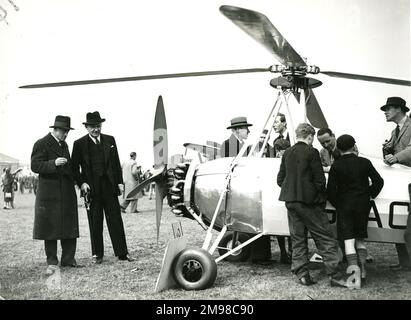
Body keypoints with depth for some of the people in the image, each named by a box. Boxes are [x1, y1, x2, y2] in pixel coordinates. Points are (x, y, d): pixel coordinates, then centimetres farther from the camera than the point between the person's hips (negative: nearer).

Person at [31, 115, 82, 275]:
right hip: (50, 193, -7)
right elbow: (35, 166, -14)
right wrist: (53, 163, -27)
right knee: (51, 227, 0)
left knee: (70, 226, 7)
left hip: (67, 192, 7)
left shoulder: (64, 144, 17)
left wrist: (76, 179, 14)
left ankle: (68, 259, 16)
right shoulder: (41, 144, -6)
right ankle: (52, 262, 9)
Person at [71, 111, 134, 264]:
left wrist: (120, 182, 6)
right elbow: (75, 167, 3)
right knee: (95, 223, 6)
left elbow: (116, 162, 11)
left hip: (109, 186, 2)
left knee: (116, 220, 4)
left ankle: (122, 253, 10)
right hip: (91, 188, -2)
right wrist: (81, 183, -10)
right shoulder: (79, 144, 2)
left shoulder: (110, 140, 9)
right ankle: (97, 254, 18)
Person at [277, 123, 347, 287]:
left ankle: (302, 274, 13)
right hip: (309, 201, -6)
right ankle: (334, 275, 1)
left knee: (298, 239, 12)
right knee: (325, 238, 1)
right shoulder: (311, 152, -10)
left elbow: (280, 179, 11)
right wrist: (322, 196, 4)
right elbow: (319, 179, -11)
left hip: (290, 201, 6)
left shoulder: (287, 153, 7)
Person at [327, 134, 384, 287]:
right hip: (363, 205, 3)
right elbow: (378, 181, 2)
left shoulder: (336, 166, -7)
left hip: (344, 206, -3)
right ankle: (362, 270, 12)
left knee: (348, 240, -3)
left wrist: (337, 205, 6)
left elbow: (331, 190, -8)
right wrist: (369, 195, 14)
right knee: (360, 239, 16)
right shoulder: (365, 162, -1)